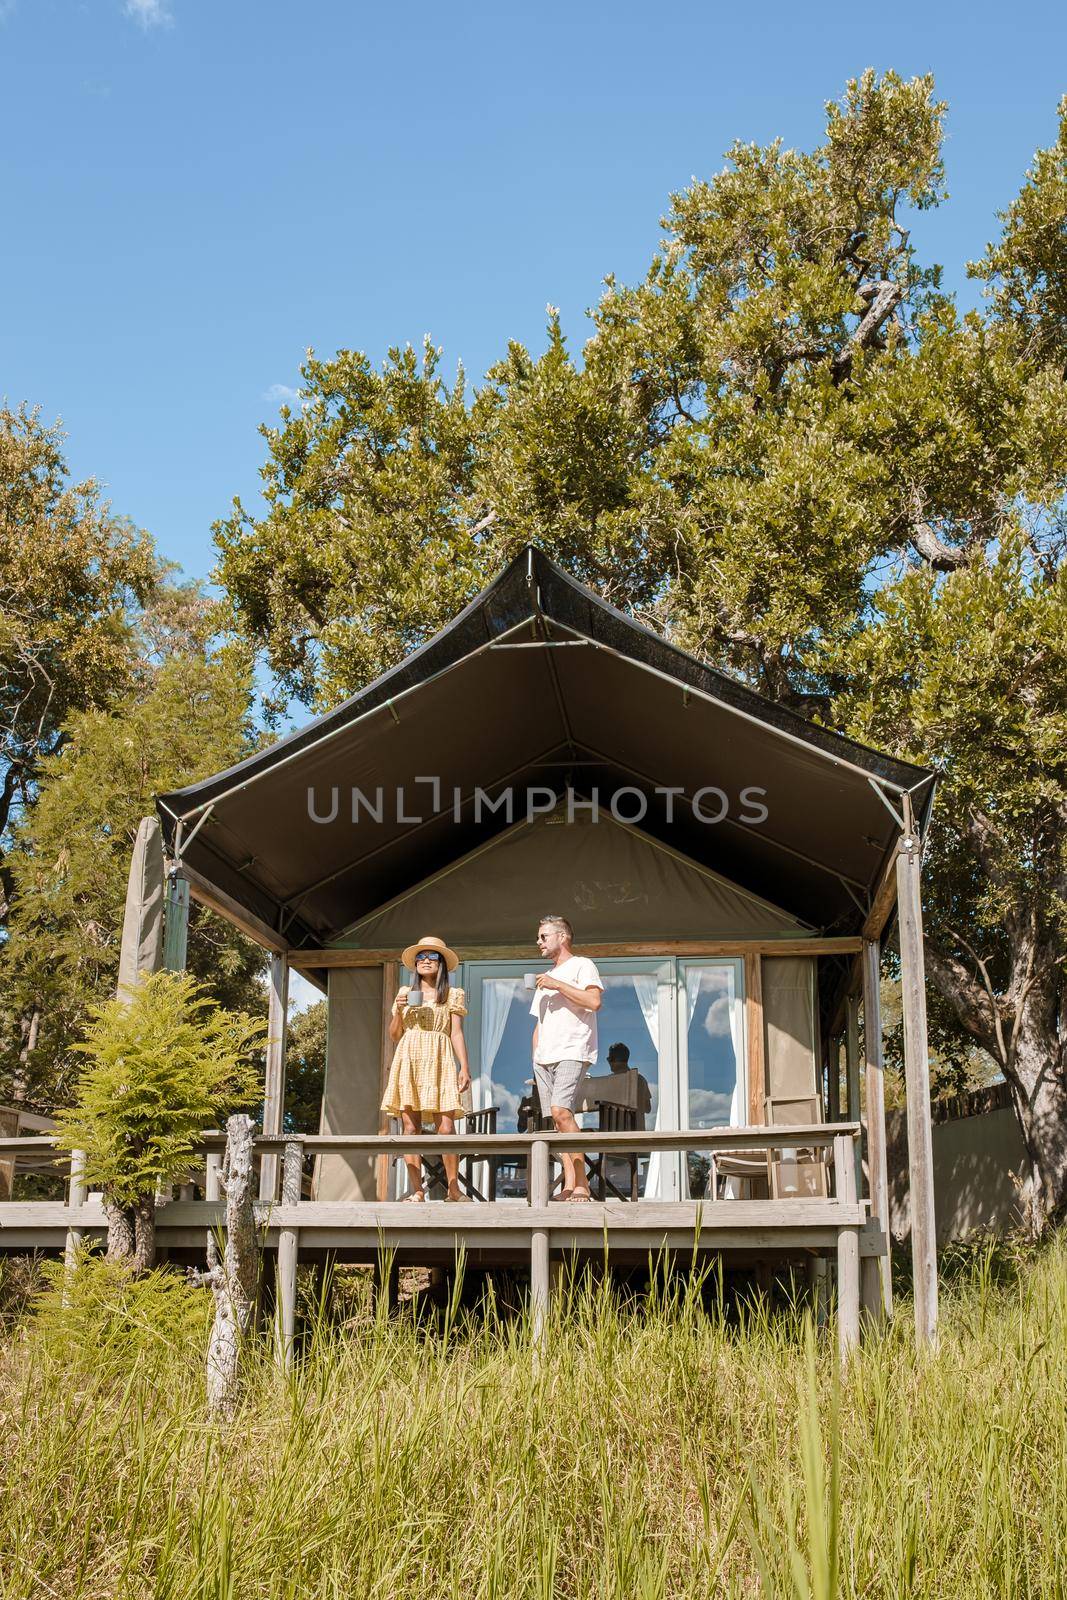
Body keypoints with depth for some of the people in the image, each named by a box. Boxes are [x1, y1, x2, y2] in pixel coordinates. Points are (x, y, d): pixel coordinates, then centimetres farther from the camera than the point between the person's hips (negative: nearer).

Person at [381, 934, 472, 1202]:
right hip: (408, 1060, 2)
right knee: (410, 1125, -6)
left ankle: (453, 1187, -6)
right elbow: (394, 1035, 17)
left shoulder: (452, 995, 12)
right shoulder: (405, 993, 18)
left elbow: (457, 1033, 5)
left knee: (445, 1126, -13)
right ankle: (417, 1189, -5)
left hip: (438, 1061, -2)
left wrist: (465, 1067, -5)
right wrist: (399, 1010, 0)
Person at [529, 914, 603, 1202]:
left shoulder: (581, 965, 3)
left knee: (561, 1111, -22)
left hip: (572, 1053, -8)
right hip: (544, 1058, 8)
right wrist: (535, 1060, 18)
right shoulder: (545, 978, 27)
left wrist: (557, 984, -11)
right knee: (557, 1119, -1)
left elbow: (594, 1001, -14)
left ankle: (581, 1184, -18)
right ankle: (570, 1186, -2)